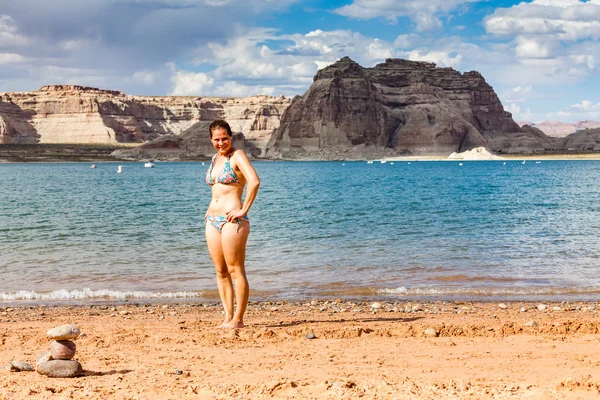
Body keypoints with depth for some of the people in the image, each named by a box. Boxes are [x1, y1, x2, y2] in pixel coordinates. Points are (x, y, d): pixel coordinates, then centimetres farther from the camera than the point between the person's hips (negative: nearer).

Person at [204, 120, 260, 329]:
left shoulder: (237, 156, -8)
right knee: (221, 271, 9)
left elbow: (254, 181, -23)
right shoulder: (215, 158, 16)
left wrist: (244, 210, -20)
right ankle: (228, 317, 15)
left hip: (232, 220, -8)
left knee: (235, 270, -5)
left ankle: (238, 319, -1)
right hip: (212, 220, 8)